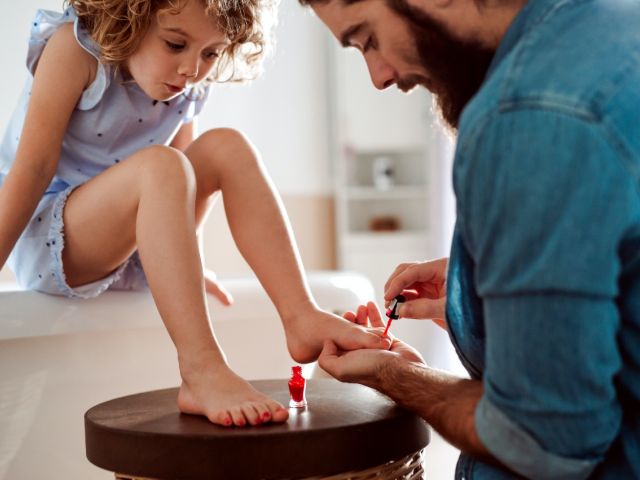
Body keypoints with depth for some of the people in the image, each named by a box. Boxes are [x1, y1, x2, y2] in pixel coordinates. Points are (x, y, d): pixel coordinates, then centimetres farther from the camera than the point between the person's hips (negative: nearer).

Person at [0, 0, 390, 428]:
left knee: (226, 148, -13)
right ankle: (202, 373, -42)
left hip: (130, 253, 6)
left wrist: (186, 268, 7)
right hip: (47, 241, -6)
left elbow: (179, 186, 10)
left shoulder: (189, 87, 0)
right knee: (159, 165, -33)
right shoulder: (75, 46, -16)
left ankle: (301, 317, -20)